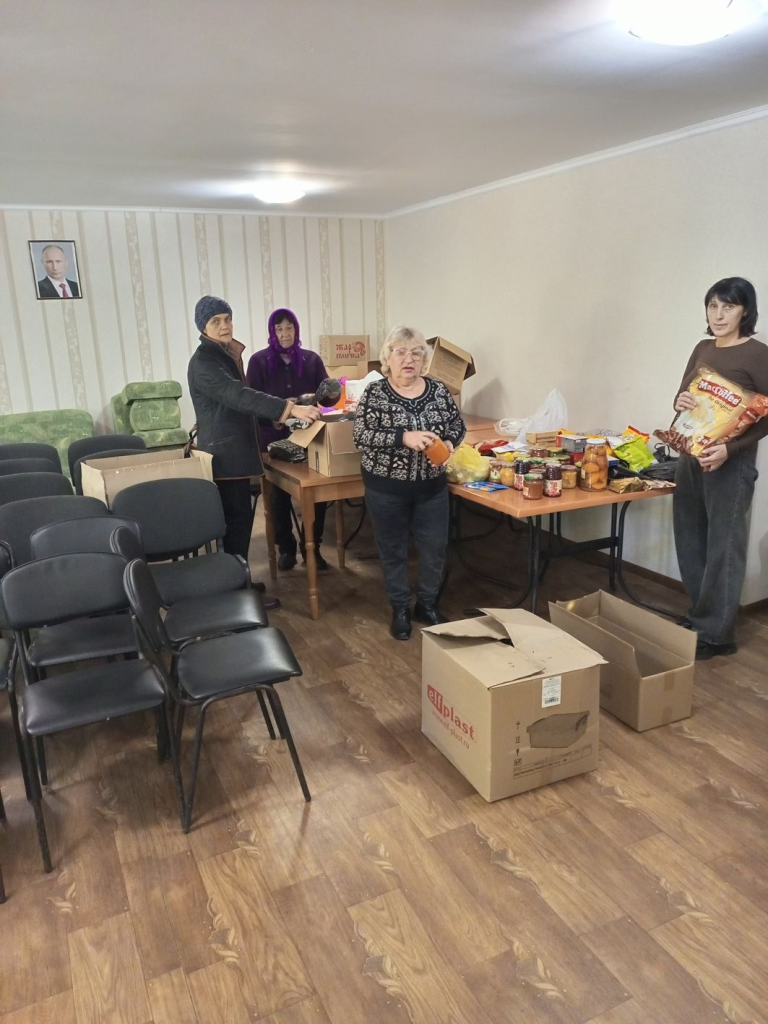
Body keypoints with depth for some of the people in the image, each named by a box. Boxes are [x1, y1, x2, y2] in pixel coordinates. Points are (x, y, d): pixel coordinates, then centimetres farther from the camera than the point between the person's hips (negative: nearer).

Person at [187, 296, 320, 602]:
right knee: (238, 519, -8)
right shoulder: (203, 362, -17)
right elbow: (239, 395, -31)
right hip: (224, 453, -9)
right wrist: (289, 408, -39)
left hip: (234, 449, 9)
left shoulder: (226, 355, 14)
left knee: (237, 518, 12)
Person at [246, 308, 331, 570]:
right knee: (279, 494, 6)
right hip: (274, 437, -1)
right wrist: (271, 418, -21)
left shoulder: (312, 359, 6)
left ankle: (313, 546, 15)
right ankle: (286, 548, 21)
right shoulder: (259, 360, 1)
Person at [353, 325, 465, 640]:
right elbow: (361, 435, -19)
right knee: (393, 550, 10)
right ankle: (400, 609, 27)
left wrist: (448, 443, -14)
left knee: (435, 548, 9)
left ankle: (427, 603, 31)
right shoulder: (374, 393, -9)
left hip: (431, 487, 3)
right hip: (386, 488, -2)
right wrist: (404, 437, -30)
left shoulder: (438, 390, -1)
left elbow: (458, 425, 8)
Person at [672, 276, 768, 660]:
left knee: (722, 547, 0)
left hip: (730, 462, -7)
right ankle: (700, 616, 27)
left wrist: (729, 449, -25)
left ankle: (715, 633, 9)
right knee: (690, 539, 12)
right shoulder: (702, 349, 11)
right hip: (690, 455, 7)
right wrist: (679, 401, -9)